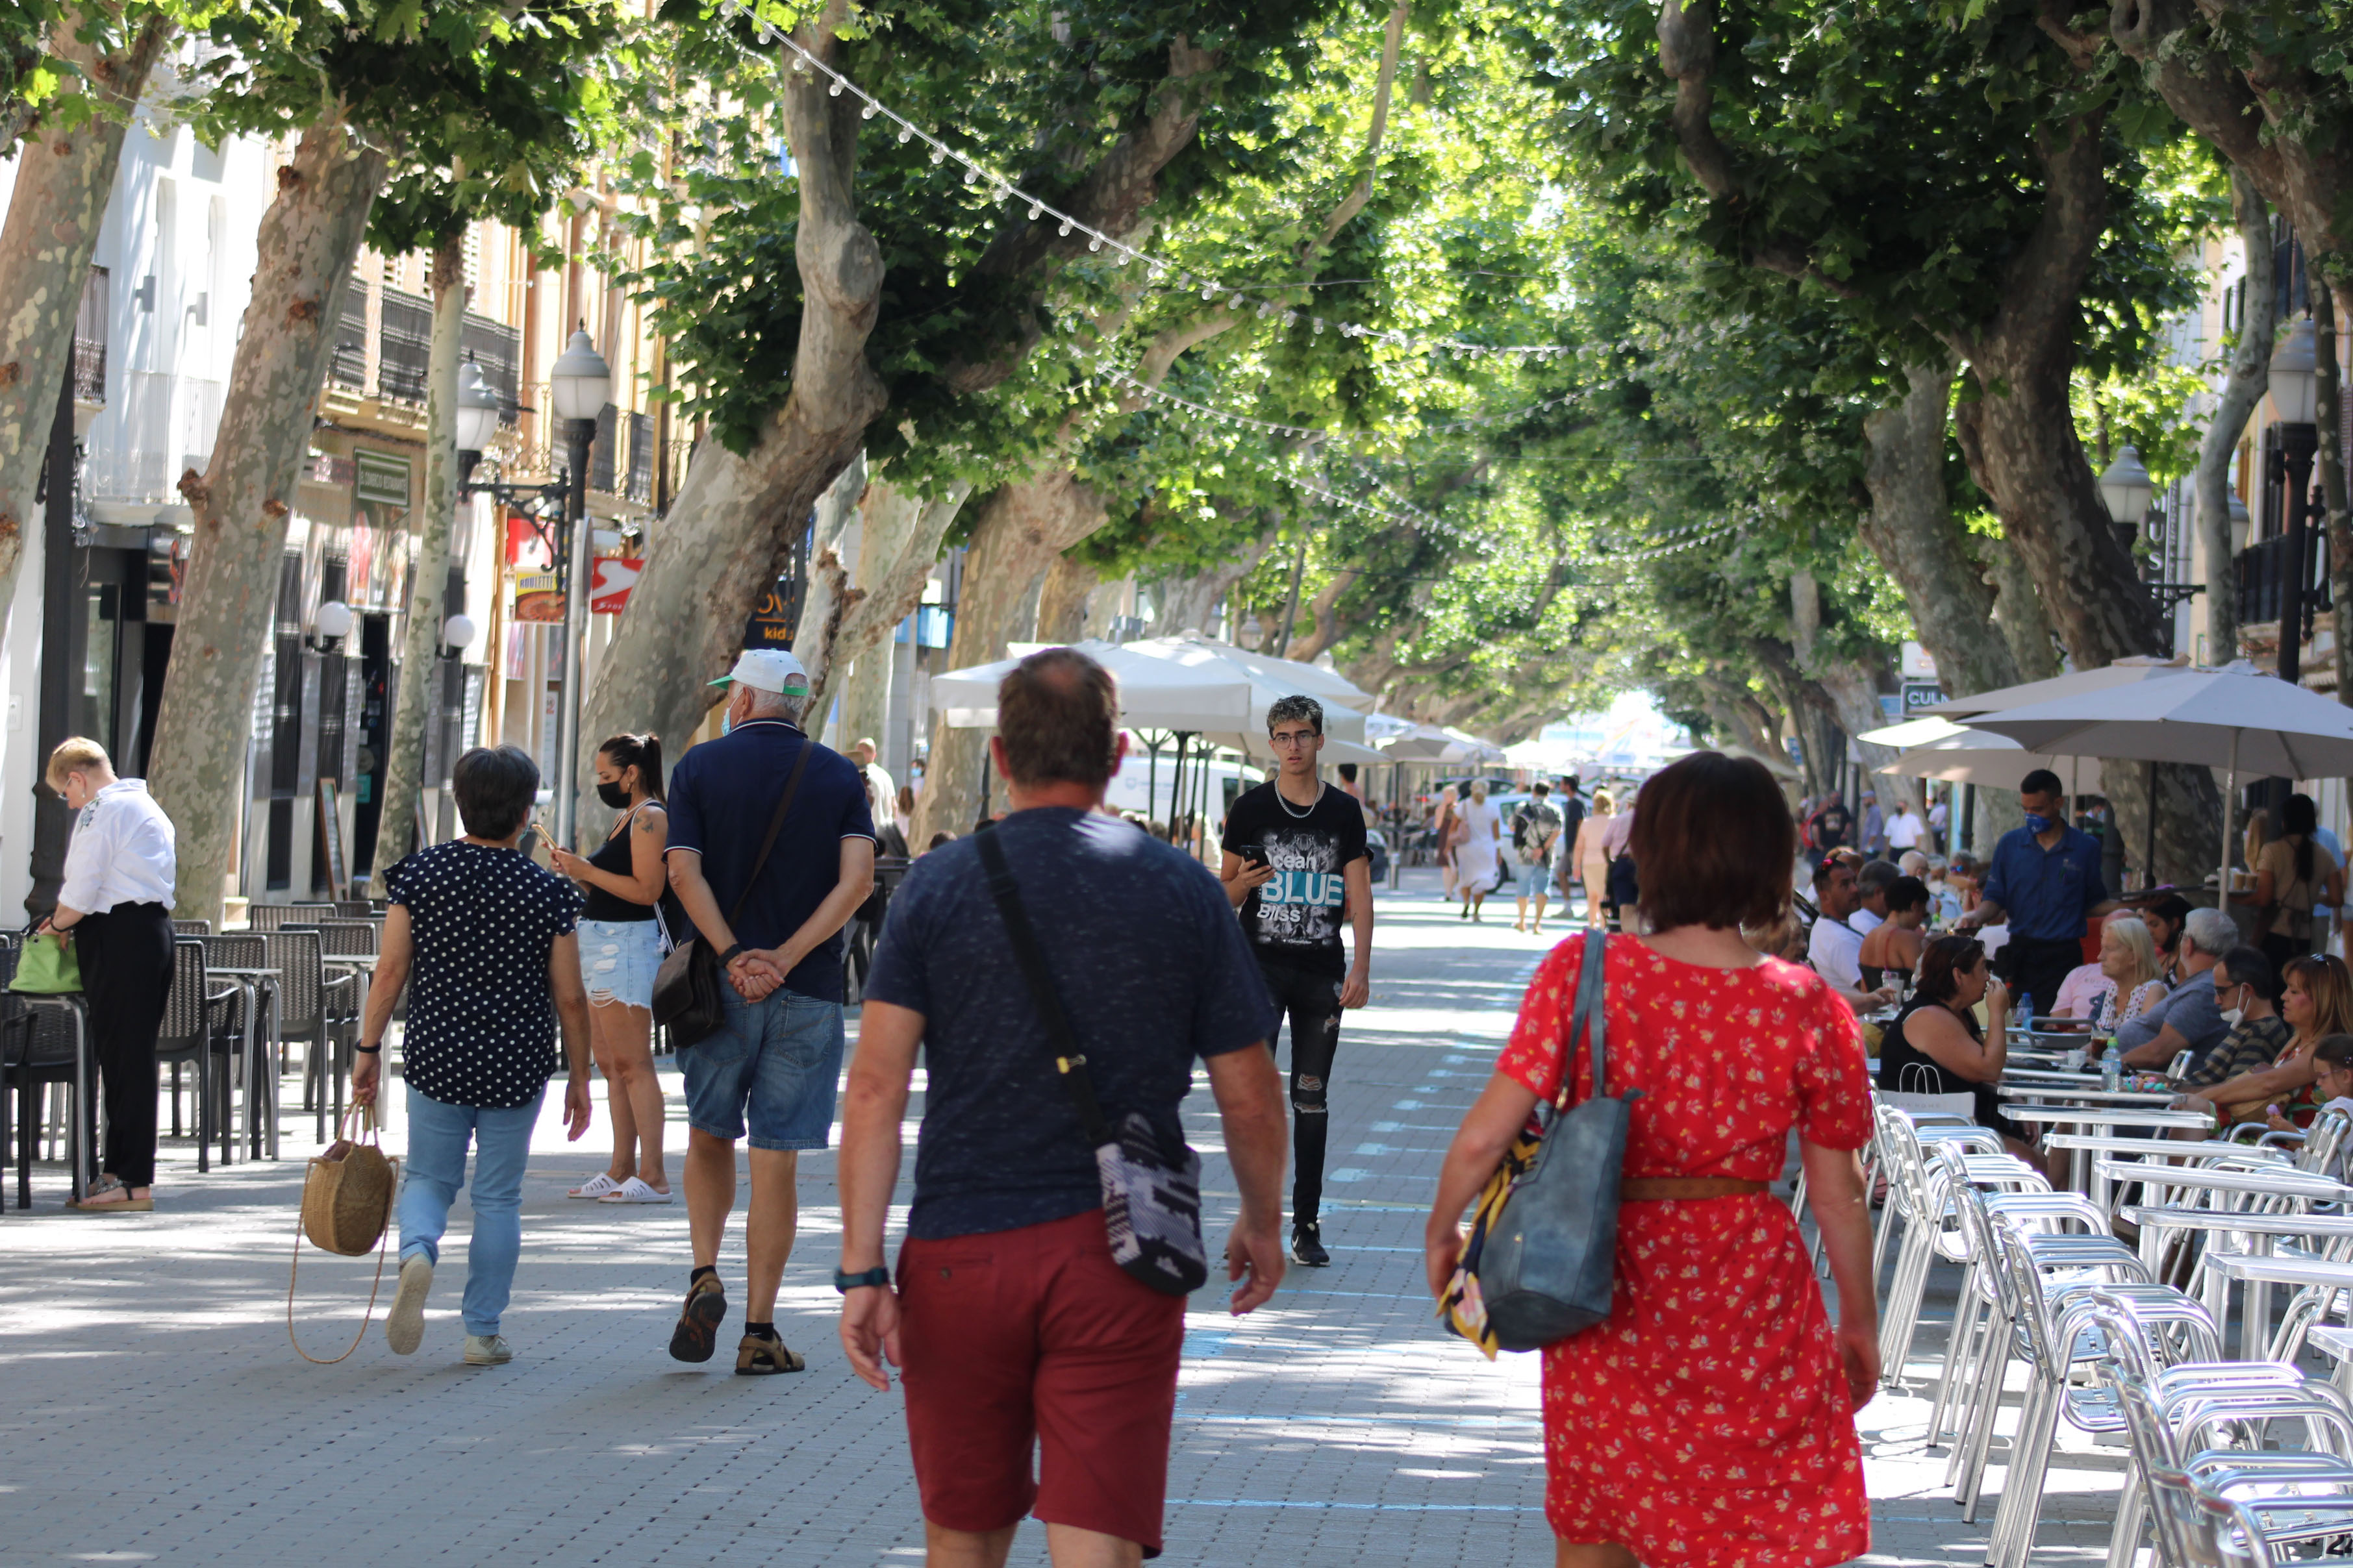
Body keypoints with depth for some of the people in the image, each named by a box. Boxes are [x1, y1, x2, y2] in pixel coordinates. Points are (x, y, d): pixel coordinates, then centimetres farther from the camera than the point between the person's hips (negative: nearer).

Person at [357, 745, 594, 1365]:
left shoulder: (420, 874, -4)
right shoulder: (546, 893, -7)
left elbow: (391, 971, -5)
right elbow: (570, 998, -4)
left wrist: (368, 1048, 5)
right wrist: (579, 1078, 7)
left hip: (436, 1058, 1)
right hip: (518, 1068, -1)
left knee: (429, 1177, 16)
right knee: (498, 1197, 10)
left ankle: (417, 1252, -16)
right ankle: (483, 1332, 11)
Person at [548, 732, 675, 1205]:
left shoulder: (650, 818, -10)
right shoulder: (627, 818, 20)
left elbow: (646, 890, -20)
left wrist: (587, 871, -15)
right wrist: (575, 870, 9)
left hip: (626, 944, -11)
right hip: (600, 943, 11)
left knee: (632, 1066, -11)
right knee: (610, 1066, 10)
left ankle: (653, 1178, -11)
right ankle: (622, 1171, 13)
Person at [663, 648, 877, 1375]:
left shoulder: (699, 767, 2)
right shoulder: (839, 776, 5)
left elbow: (684, 872, -9)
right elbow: (857, 879, -8)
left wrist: (733, 957, -13)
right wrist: (785, 958, -11)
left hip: (720, 987, 0)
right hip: (808, 993, 0)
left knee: (710, 1135, 19)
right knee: (777, 1161, 2)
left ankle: (705, 1274, 0)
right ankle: (759, 1334, 3)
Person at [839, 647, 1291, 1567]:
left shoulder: (939, 886, 0)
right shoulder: (1183, 893, 1)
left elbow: (877, 1085, -7)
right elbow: (1249, 1099, 5)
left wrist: (862, 1268, -6)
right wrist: (1263, 1223, 22)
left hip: (961, 1251, 1)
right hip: (1122, 1255, 0)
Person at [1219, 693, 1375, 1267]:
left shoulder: (1344, 812, 6)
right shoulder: (1250, 808, 3)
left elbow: (1359, 895, 5)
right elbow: (1225, 892, 8)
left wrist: (1361, 968, -5)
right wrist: (1243, 884, -16)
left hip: (1322, 973, 1)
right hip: (1261, 966, -1)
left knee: (1312, 1099, 6)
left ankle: (1306, 1224, 11)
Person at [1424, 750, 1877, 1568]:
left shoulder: (1584, 972, -12)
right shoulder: (1807, 1008, -10)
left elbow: (1485, 1136, -14)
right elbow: (1836, 1194, -2)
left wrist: (1441, 1230, 6)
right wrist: (1860, 1319, 14)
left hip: (1610, 1303, 1)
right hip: (1751, 1310, -1)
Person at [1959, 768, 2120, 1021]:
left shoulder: (2086, 848, 5)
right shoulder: (2010, 844, 8)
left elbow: (2094, 903, 12)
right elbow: (1995, 898, 11)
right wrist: (1978, 915, -9)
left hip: (2064, 955, -2)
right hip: (2021, 952, 2)